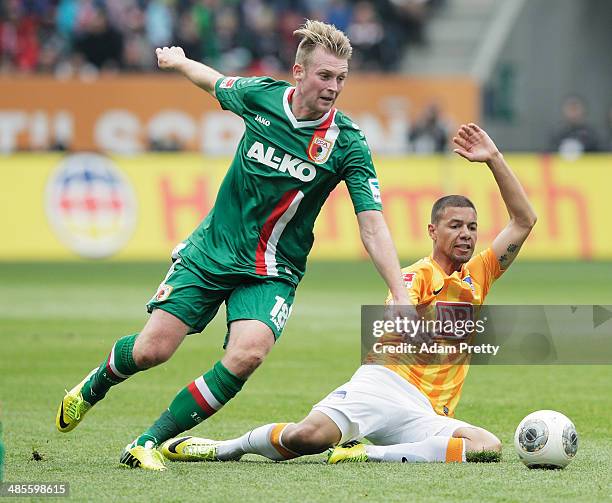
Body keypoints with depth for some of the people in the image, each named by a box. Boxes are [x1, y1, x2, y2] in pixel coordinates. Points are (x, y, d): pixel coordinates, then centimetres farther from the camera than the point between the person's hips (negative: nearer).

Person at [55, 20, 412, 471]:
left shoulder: (347, 142, -14)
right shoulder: (261, 95, -9)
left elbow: (372, 223, -17)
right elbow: (217, 83, 16)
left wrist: (400, 296, -26)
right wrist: (178, 61, 33)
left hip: (271, 274, -1)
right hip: (212, 250, 1)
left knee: (248, 354, -28)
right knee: (151, 350, -6)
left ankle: (150, 442, -13)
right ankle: (94, 387, 31)